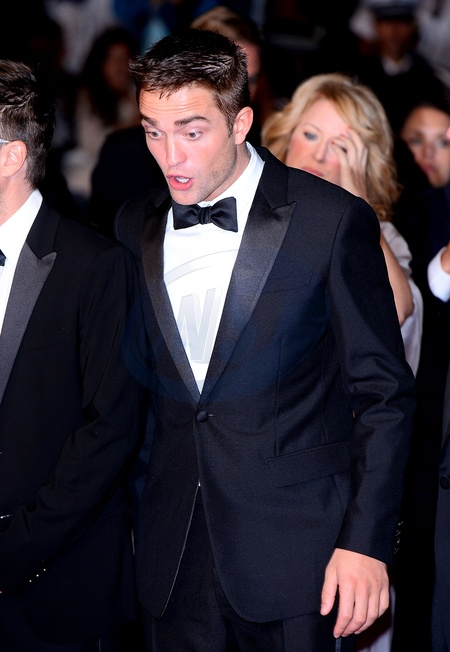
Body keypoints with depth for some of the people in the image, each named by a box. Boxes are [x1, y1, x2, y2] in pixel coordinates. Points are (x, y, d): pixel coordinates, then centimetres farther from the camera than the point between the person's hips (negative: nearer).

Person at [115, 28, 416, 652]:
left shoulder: (333, 220, -7)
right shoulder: (134, 226, 7)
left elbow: (383, 391, -5)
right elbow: (134, 383, 13)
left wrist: (366, 542, -11)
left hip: (296, 552, -4)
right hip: (171, 554, 4)